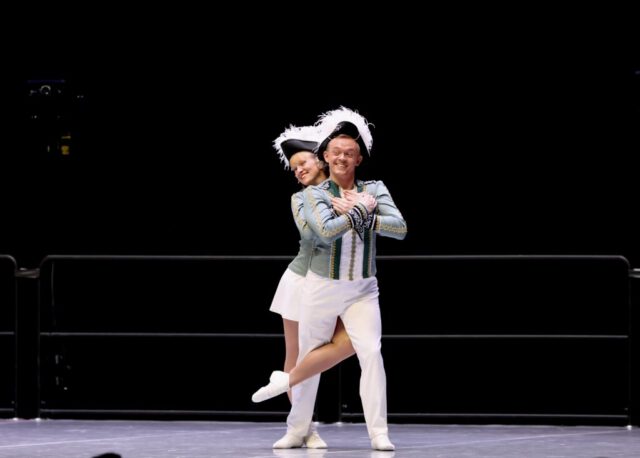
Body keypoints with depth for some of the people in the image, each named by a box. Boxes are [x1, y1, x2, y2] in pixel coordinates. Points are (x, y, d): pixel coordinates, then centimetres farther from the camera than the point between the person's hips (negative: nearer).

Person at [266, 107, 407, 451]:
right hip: (322, 287, 0)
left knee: (371, 352, -16)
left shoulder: (374, 190, 1)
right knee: (308, 358, 8)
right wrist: (361, 210, -16)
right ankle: (296, 432, 21)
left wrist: (366, 216, -20)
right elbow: (327, 230, -24)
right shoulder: (314, 194, -5)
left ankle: (378, 433, -16)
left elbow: (400, 228, -12)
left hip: (362, 290, 0)